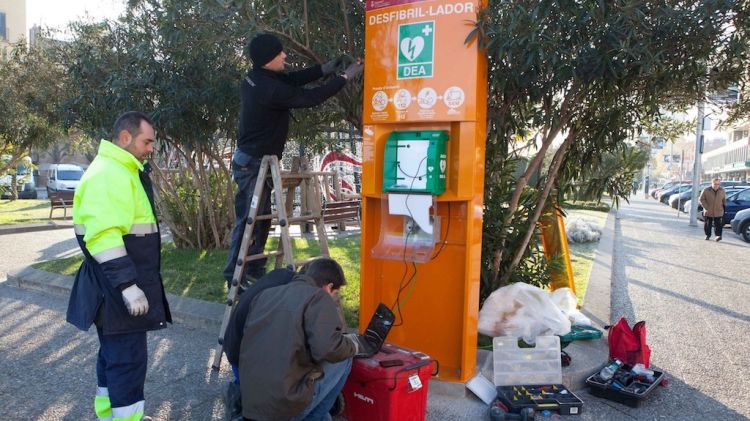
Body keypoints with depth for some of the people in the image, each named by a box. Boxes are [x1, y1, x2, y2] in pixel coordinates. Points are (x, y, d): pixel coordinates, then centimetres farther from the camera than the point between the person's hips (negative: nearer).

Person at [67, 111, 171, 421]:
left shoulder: (124, 172, 16)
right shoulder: (107, 173, -18)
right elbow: (104, 236, -28)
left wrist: (136, 281, 26)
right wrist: (128, 285, -29)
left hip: (125, 283, 11)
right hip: (117, 288, -11)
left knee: (115, 354, 20)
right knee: (129, 359, -4)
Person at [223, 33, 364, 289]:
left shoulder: (256, 78, 4)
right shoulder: (271, 90, -23)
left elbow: (292, 80, 13)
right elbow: (311, 97, -17)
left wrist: (325, 69, 9)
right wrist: (345, 77, -8)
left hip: (253, 161, 10)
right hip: (252, 164, -10)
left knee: (262, 219, 15)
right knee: (247, 221, -4)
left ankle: (255, 272, 25)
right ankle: (235, 278, 4)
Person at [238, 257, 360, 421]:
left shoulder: (264, 294, 13)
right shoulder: (318, 297, -8)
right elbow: (328, 349, -21)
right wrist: (352, 345, 0)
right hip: (286, 404, -8)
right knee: (343, 358, 11)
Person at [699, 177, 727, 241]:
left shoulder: (722, 191, 3)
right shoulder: (706, 190, -6)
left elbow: (724, 200, 16)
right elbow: (701, 199, -3)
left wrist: (724, 207, 8)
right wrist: (706, 207, -9)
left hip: (718, 212, 1)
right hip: (708, 212, -1)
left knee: (718, 224, -5)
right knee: (707, 224, 6)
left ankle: (718, 235, -3)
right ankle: (707, 235, 18)